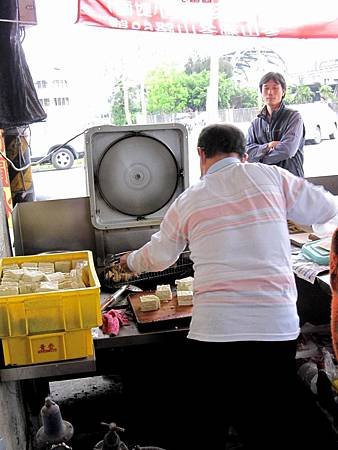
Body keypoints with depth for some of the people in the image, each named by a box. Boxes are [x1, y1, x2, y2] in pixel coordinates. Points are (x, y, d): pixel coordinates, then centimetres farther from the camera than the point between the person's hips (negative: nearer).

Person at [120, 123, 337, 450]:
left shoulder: (187, 201, 6)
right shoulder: (268, 175, 3)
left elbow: (158, 256, 20)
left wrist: (131, 260, 42)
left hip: (214, 329, 0)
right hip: (278, 327, 1)